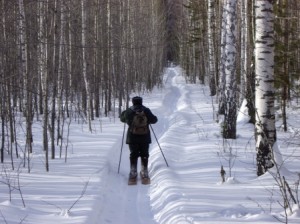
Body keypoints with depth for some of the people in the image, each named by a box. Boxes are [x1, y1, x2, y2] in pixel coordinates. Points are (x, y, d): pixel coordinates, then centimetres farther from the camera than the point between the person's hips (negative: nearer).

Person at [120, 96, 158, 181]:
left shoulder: (128, 111, -7)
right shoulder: (146, 111, -6)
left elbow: (122, 119, 10)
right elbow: (154, 120, 2)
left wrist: (123, 113, 30)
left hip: (132, 137, 0)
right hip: (144, 137, 0)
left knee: (133, 154, 7)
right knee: (144, 154, 10)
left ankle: (133, 172, 3)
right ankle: (144, 172, 9)